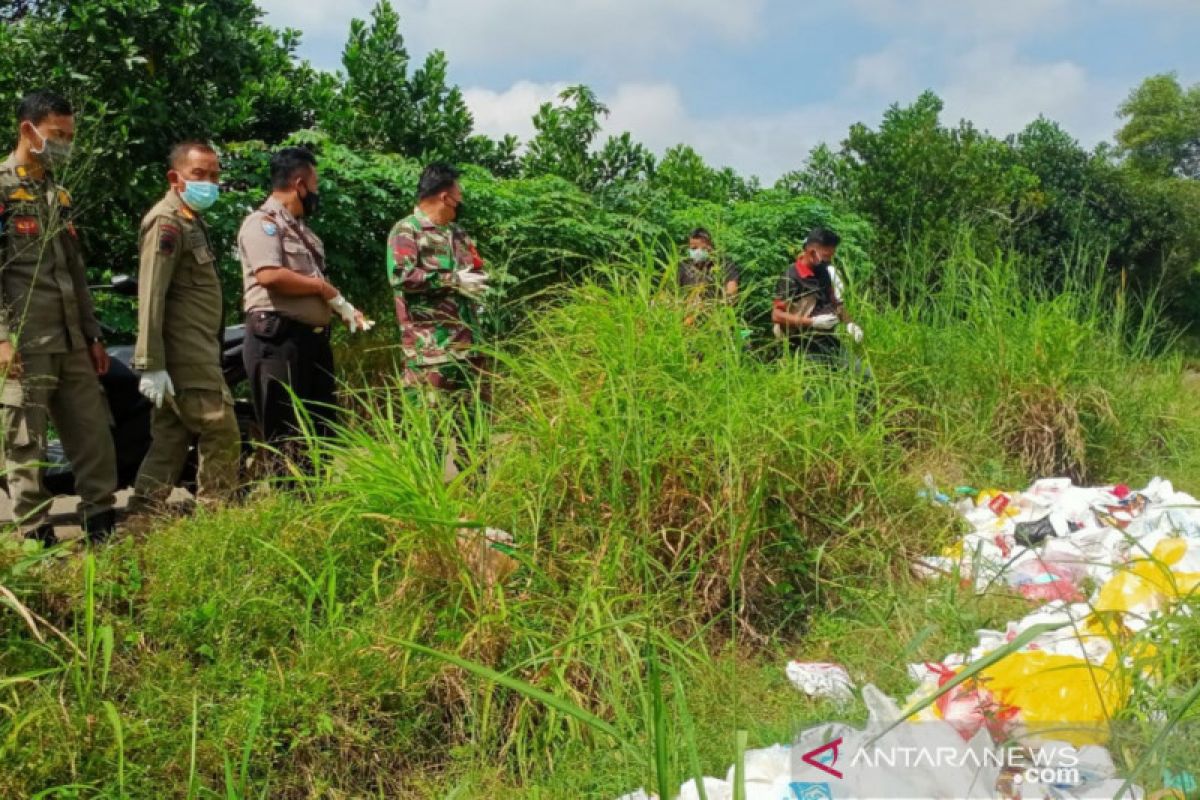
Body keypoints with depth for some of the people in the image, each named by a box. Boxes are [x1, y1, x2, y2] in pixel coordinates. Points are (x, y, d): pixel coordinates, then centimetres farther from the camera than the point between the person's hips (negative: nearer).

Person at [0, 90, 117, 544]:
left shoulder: (59, 196, 19)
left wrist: (92, 335, 17)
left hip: (71, 342, 7)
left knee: (93, 435, 6)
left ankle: (102, 527, 13)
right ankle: (37, 540, 5)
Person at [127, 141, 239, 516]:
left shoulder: (192, 221, 20)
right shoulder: (168, 222, -11)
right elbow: (151, 296, -19)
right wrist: (151, 364, -24)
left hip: (195, 355, 10)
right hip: (186, 358, -10)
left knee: (171, 442, 10)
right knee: (222, 437, -7)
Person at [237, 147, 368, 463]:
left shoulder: (301, 228, 20)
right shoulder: (263, 222, -9)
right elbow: (270, 276, -25)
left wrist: (344, 308, 7)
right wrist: (324, 287, -13)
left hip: (313, 338, 9)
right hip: (278, 339, -9)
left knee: (322, 430, 13)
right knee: (286, 436, -3)